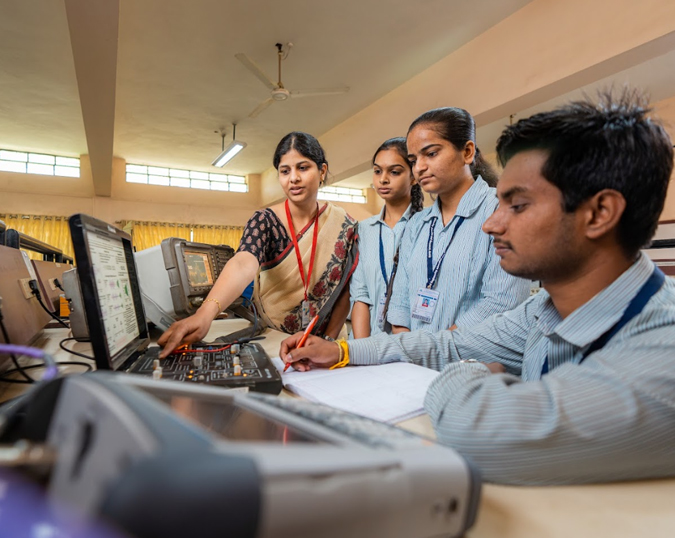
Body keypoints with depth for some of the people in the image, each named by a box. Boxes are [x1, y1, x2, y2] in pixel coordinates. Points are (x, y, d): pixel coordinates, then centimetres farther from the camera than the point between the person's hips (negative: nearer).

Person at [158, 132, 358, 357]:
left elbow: (346, 290, -1)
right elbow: (243, 264, -29)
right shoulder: (265, 221, -10)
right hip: (272, 341, -1)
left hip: (320, 342, 1)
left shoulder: (343, 225, -5)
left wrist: (329, 342, -9)